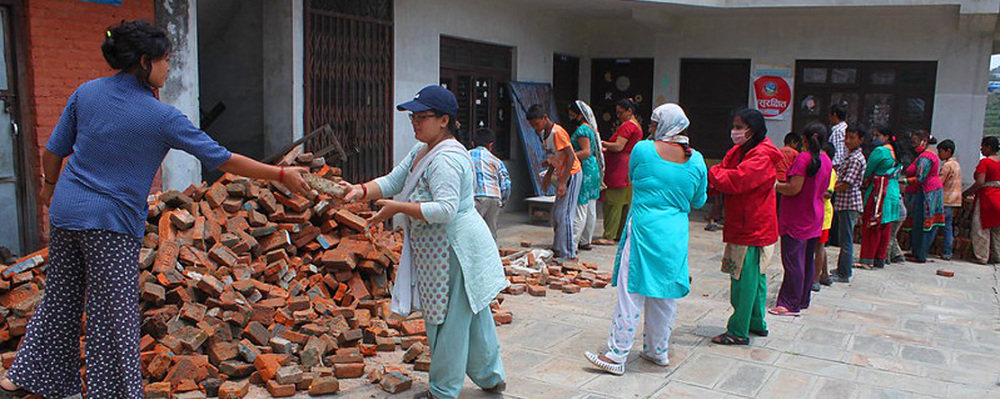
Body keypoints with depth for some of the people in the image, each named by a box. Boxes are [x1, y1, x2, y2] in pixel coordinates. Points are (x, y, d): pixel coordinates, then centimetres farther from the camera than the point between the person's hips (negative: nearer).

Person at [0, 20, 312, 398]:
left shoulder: (86, 92, 0)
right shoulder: (162, 117, -15)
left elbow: (53, 151, 8)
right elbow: (221, 159, -12)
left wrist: (51, 185, 28)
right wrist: (281, 175, -5)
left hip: (66, 212, 6)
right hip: (113, 224, -6)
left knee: (59, 300, 21)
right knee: (115, 314, 4)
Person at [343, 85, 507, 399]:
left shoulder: (446, 158, -20)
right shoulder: (420, 152, 14)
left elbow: (446, 208, -28)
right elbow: (392, 181, 11)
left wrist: (398, 208, -26)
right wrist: (361, 191, -7)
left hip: (452, 250, -11)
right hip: (442, 248, 11)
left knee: (449, 319, 2)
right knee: (472, 314, 19)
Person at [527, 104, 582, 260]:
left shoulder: (557, 132, -18)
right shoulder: (544, 133, 10)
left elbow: (571, 156, -22)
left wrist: (563, 182, -25)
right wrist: (549, 175, 21)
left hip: (571, 174, -10)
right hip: (562, 175, 10)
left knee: (564, 214, -10)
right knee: (556, 213, 14)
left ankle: (568, 255, -6)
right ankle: (558, 249, 24)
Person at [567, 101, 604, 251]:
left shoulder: (582, 129, -13)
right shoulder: (591, 128, 17)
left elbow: (586, 152, -21)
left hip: (584, 170, -10)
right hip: (593, 169, 10)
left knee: (580, 207, -10)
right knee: (590, 208, 12)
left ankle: (572, 242, -9)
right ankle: (586, 241, 20)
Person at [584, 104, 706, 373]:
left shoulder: (643, 149, -8)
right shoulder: (696, 160, 2)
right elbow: (698, 202, 12)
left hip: (644, 230, -4)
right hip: (676, 235, 4)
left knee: (632, 292, -1)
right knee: (665, 295, 14)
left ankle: (617, 355, 1)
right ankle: (658, 351, 26)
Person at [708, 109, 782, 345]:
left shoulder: (761, 157, -18)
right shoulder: (739, 151, 12)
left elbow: (735, 181, -27)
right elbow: (724, 171, 5)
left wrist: (708, 172, -18)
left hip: (752, 229, -10)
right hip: (742, 226, 10)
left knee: (744, 278, -4)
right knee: (755, 276, 19)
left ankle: (739, 332, 3)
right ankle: (757, 323, 31)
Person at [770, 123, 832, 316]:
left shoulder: (804, 158, -17)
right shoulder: (826, 160, 8)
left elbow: (794, 188, -22)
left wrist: (776, 185, -6)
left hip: (797, 219, -8)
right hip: (814, 218, 8)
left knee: (793, 261, -4)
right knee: (807, 260, 15)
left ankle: (791, 304, -1)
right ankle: (802, 300, 24)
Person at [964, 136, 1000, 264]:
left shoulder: (984, 162, -13)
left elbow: (980, 182, -21)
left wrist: (968, 192, -8)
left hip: (986, 197, -7)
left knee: (981, 228, 0)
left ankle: (982, 257, 2)